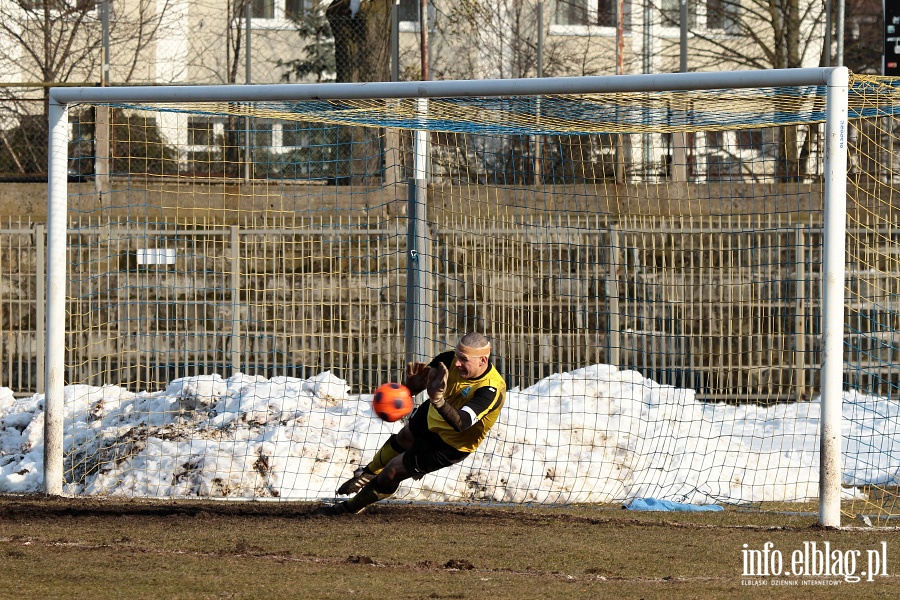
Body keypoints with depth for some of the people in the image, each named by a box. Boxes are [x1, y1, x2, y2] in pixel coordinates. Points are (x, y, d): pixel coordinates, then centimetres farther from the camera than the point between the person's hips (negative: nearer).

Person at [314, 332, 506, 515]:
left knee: (391, 472, 0)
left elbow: (461, 423, -52)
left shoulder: (492, 390, -41)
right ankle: (370, 473, 65)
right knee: (403, 439, 32)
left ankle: (350, 508, 26)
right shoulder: (450, 360, -25)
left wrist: (439, 401, -70)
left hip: (451, 444, -5)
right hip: (431, 417, 5)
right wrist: (413, 384, -48)